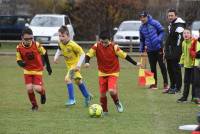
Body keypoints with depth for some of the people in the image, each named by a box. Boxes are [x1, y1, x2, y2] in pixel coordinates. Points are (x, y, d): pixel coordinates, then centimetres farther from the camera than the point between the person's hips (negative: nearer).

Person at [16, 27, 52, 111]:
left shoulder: (36, 45, -19)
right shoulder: (19, 47, -15)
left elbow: (44, 53, -2)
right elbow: (18, 60, -4)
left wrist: (48, 66, 5)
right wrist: (21, 63, -30)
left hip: (37, 70, -2)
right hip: (27, 71, 2)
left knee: (37, 88, -13)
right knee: (29, 88, -12)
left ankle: (43, 93, 26)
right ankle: (34, 105, 12)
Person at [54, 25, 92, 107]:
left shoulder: (72, 45, -29)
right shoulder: (61, 43, -8)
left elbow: (82, 54, -23)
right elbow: (59, 49, 16)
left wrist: (78, 65, -28)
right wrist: (56, 56, -1)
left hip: (75, 64, -8)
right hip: (69, 65, 8)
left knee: (68, 79, -24)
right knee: (78, 81, 22)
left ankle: (72, 99, -17)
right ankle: (87, 96, 42)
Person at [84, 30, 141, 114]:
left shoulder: (114, 47, -14)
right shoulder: (96, 46, -10)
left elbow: (124, 55, -7)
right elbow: (88, 55, -11)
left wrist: (135, 63, -3)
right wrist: (87, 62, -32)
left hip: (113, 73, -3)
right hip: (102, 73, 3)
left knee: (111, 91, -22)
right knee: (102, 94, 2)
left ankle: (117, 103, 8)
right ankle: (104, 111, 23)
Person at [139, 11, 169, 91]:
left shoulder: (154, 23, -7)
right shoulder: (141, 28, 8)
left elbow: (162, 31, -4)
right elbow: (142, 40, 18)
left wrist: (159, 39, -19)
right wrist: (141, 50, 16)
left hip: (158, 48, -5)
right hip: (150, 50, 5)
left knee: (162, 66, -2)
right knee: (152, 67, 9)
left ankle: (165, 84, 2)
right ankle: (154, 84, 18)